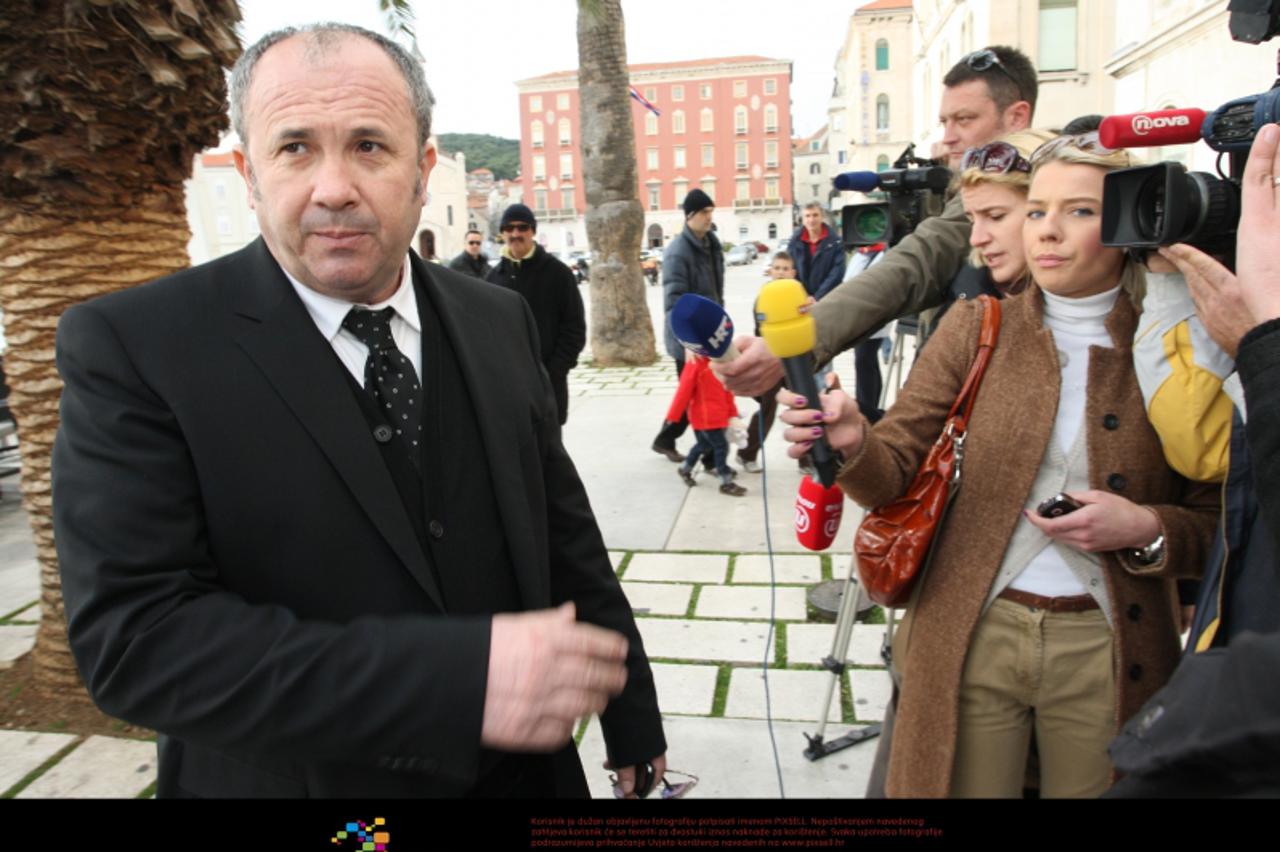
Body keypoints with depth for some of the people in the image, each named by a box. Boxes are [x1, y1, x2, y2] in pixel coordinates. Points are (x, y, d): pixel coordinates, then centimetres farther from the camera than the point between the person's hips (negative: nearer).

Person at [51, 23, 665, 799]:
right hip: (290, 779, -3)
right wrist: (461, 676, -31)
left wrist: (633, 724, 7)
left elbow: (566, 534, 2)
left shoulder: (499, 322, -3)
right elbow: (136, 638, -22)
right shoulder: (133, 349, -15)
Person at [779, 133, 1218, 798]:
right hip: (973, 637, 1)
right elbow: (896, 468, -7)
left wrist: (1145, 528, -16)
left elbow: (1219, 520, 4)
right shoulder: (977, 327, 0)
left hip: (1104, 649, 0)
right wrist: (852, 442, -28)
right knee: (967, 788, 15)